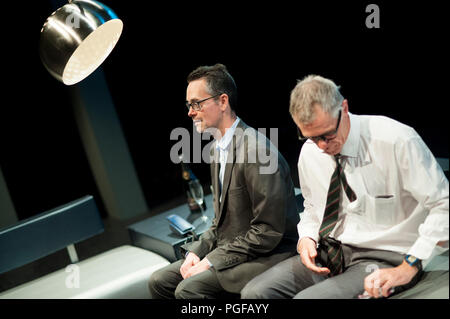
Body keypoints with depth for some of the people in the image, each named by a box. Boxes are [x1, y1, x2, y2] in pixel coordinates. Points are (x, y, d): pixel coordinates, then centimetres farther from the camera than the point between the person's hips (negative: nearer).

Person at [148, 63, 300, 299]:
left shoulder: (256, 149, -21)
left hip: (269, 254, -9)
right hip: (228, 249, 9)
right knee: (160, 281, 0)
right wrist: (196, 252, 0)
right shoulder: (217, 149, 11)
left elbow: (269, 231, -22)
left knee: (189, 288, -25)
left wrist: (212, 261, -19)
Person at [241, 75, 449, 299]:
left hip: (383, 259, -6)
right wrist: (306, 238, -1)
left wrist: (408, 268, -21)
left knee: (308, 297, -30)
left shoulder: (396, 141, -15)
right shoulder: (309, 153, 4)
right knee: (254, 292, -15)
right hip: (326, 255, 6)